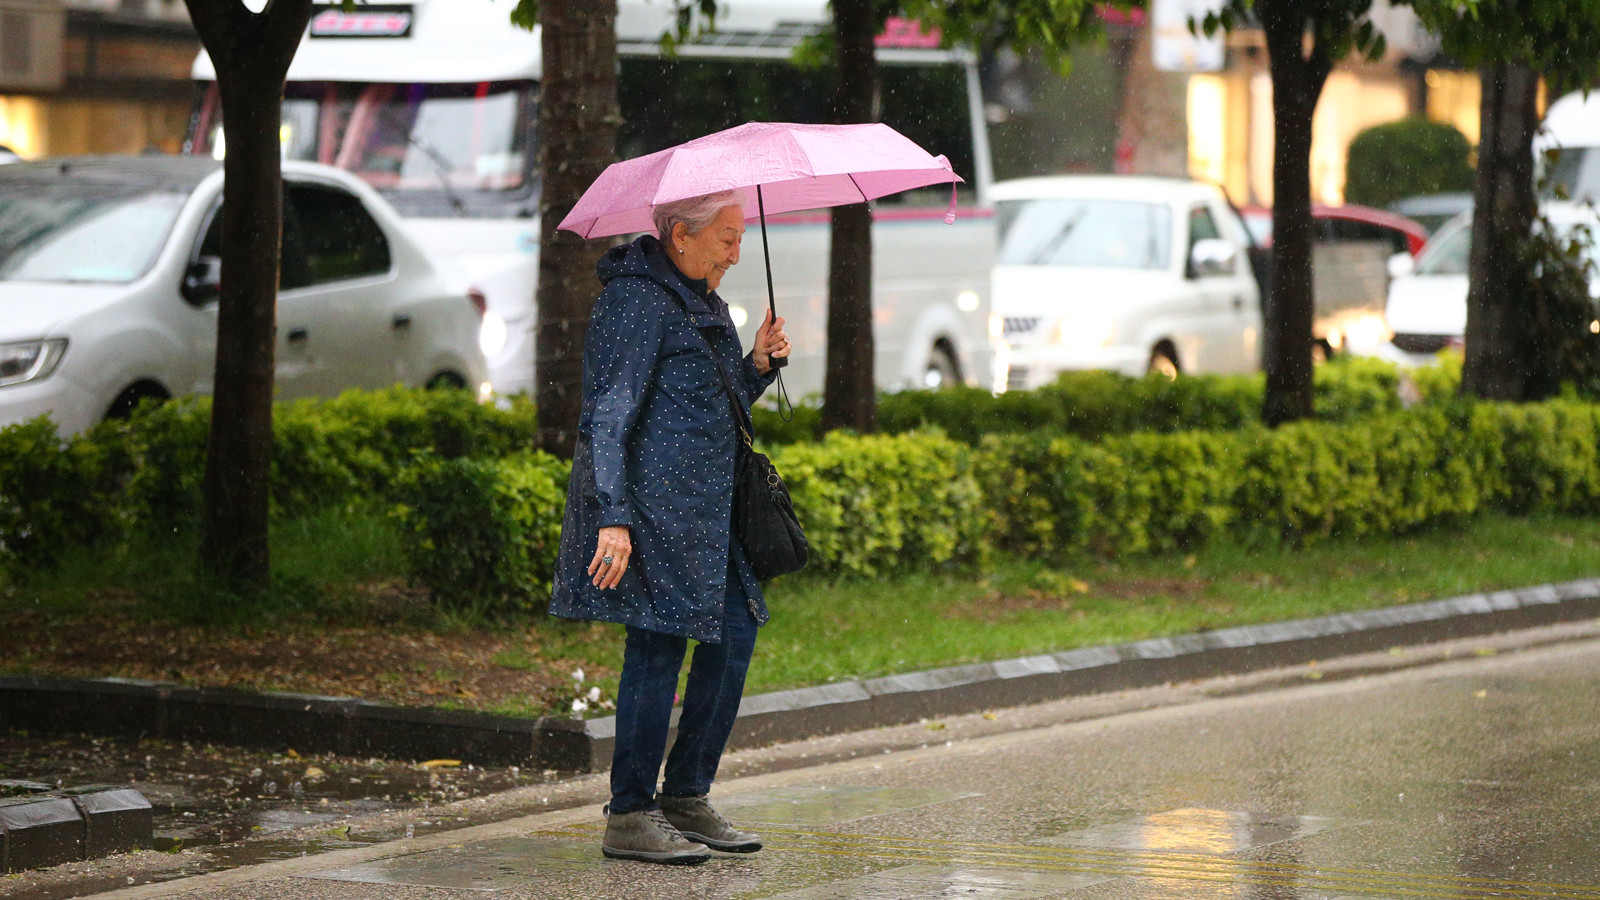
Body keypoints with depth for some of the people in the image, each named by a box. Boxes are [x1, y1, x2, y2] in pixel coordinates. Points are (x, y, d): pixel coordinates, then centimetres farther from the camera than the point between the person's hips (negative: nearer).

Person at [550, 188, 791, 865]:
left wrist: (758, 364, 6)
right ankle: (629, 817, -1)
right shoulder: (635, 301, -12)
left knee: (733, 637, 9)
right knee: (658, 647, -8)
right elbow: (606, 417, -17)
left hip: (705, 509, 10)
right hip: (652, 508, -10)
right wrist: (613, 517, -24)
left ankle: (687, 797, 18)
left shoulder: (703, 302, 18)